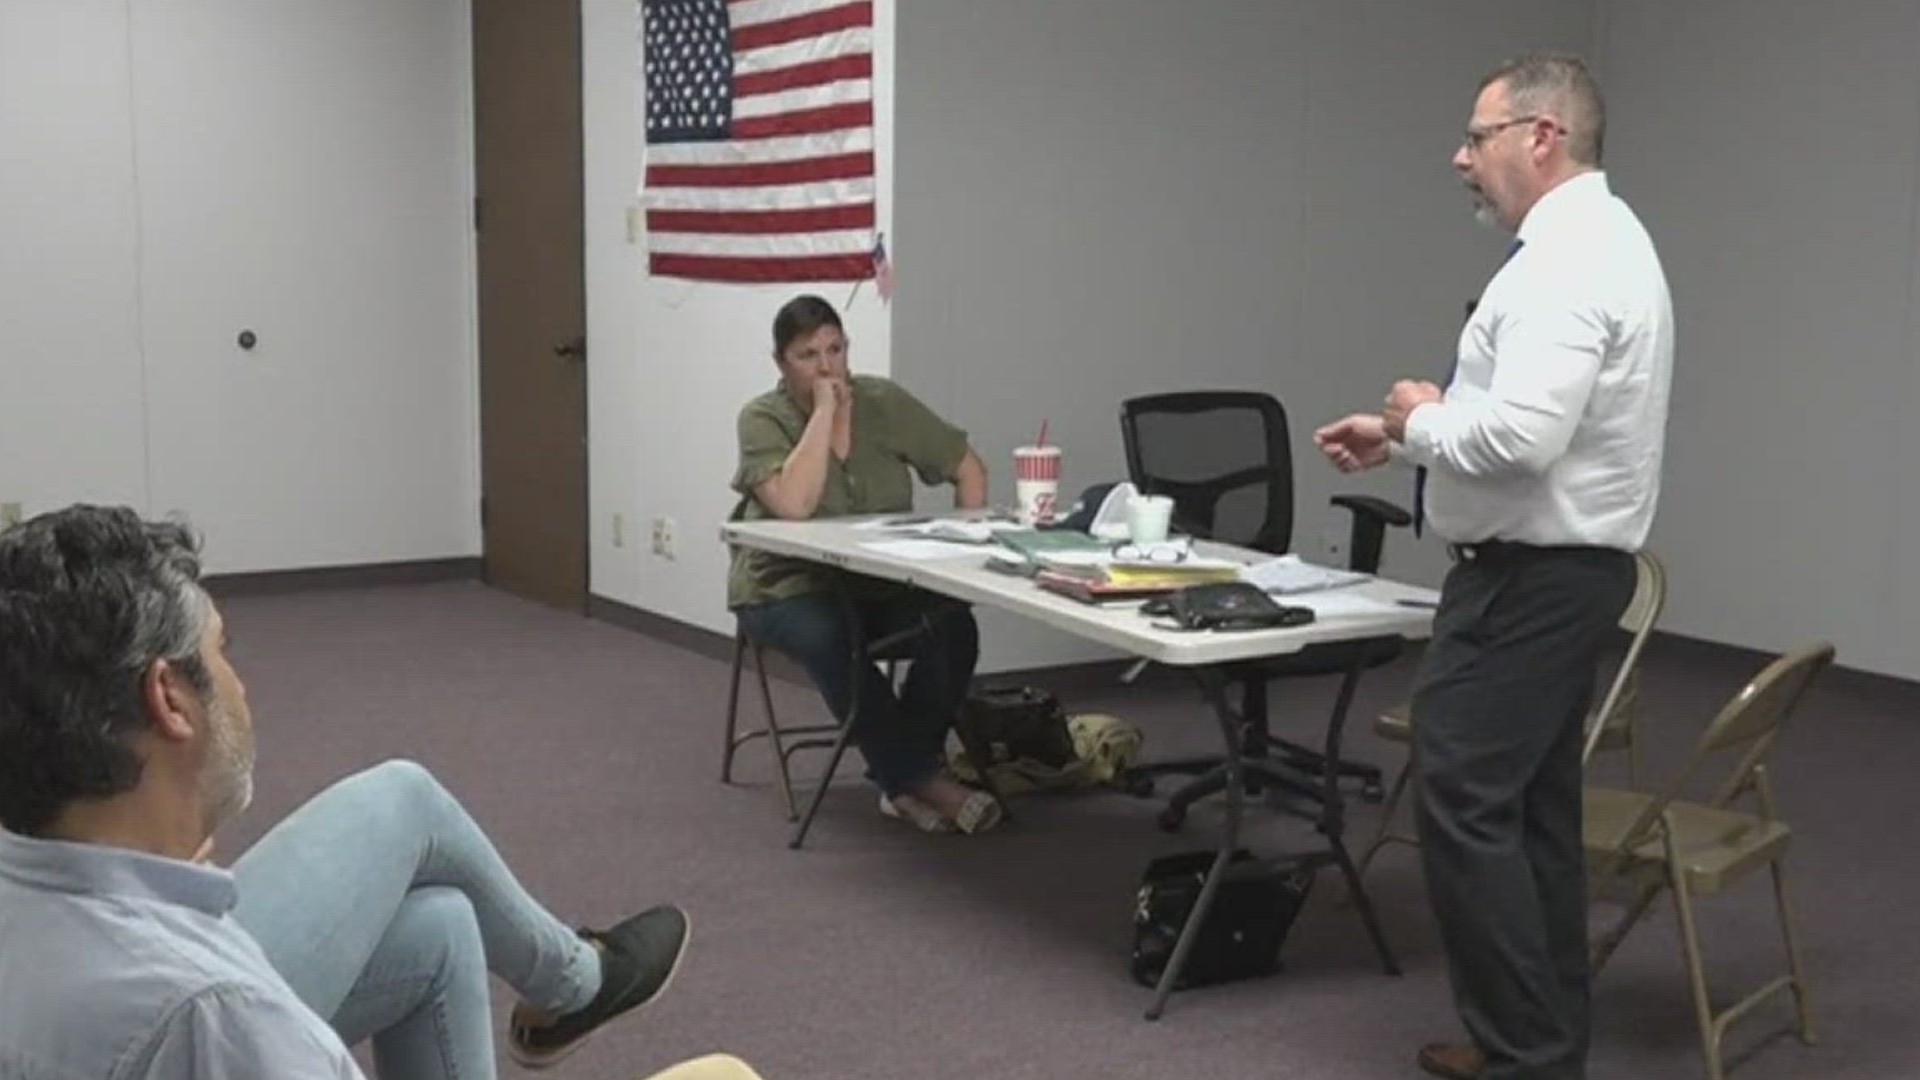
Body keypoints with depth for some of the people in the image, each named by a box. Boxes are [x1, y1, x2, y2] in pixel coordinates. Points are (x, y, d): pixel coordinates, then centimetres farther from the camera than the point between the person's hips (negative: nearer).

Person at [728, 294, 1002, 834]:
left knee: (953, 626, -26)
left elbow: (968, 468, 8)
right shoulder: (763, 419, -9)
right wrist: (824, 412, -22)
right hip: (788, 588, -3)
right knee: (834, 639, -36)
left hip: (880, 584, 4)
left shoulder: (883, 402, 1)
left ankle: (900, 777, -13)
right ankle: (923, 782, -26)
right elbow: (793, 504, -27)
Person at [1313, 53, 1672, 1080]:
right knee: (1529, 807, 14)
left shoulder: (1566, 261, -20)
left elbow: (1518, 437, -30)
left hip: (1528, 577, -11)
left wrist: (1423, 416, -11)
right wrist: (1401, 434, 16)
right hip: (1557, 567, 11)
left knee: (1464, 804, -7)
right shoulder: (1588, 243, 15)